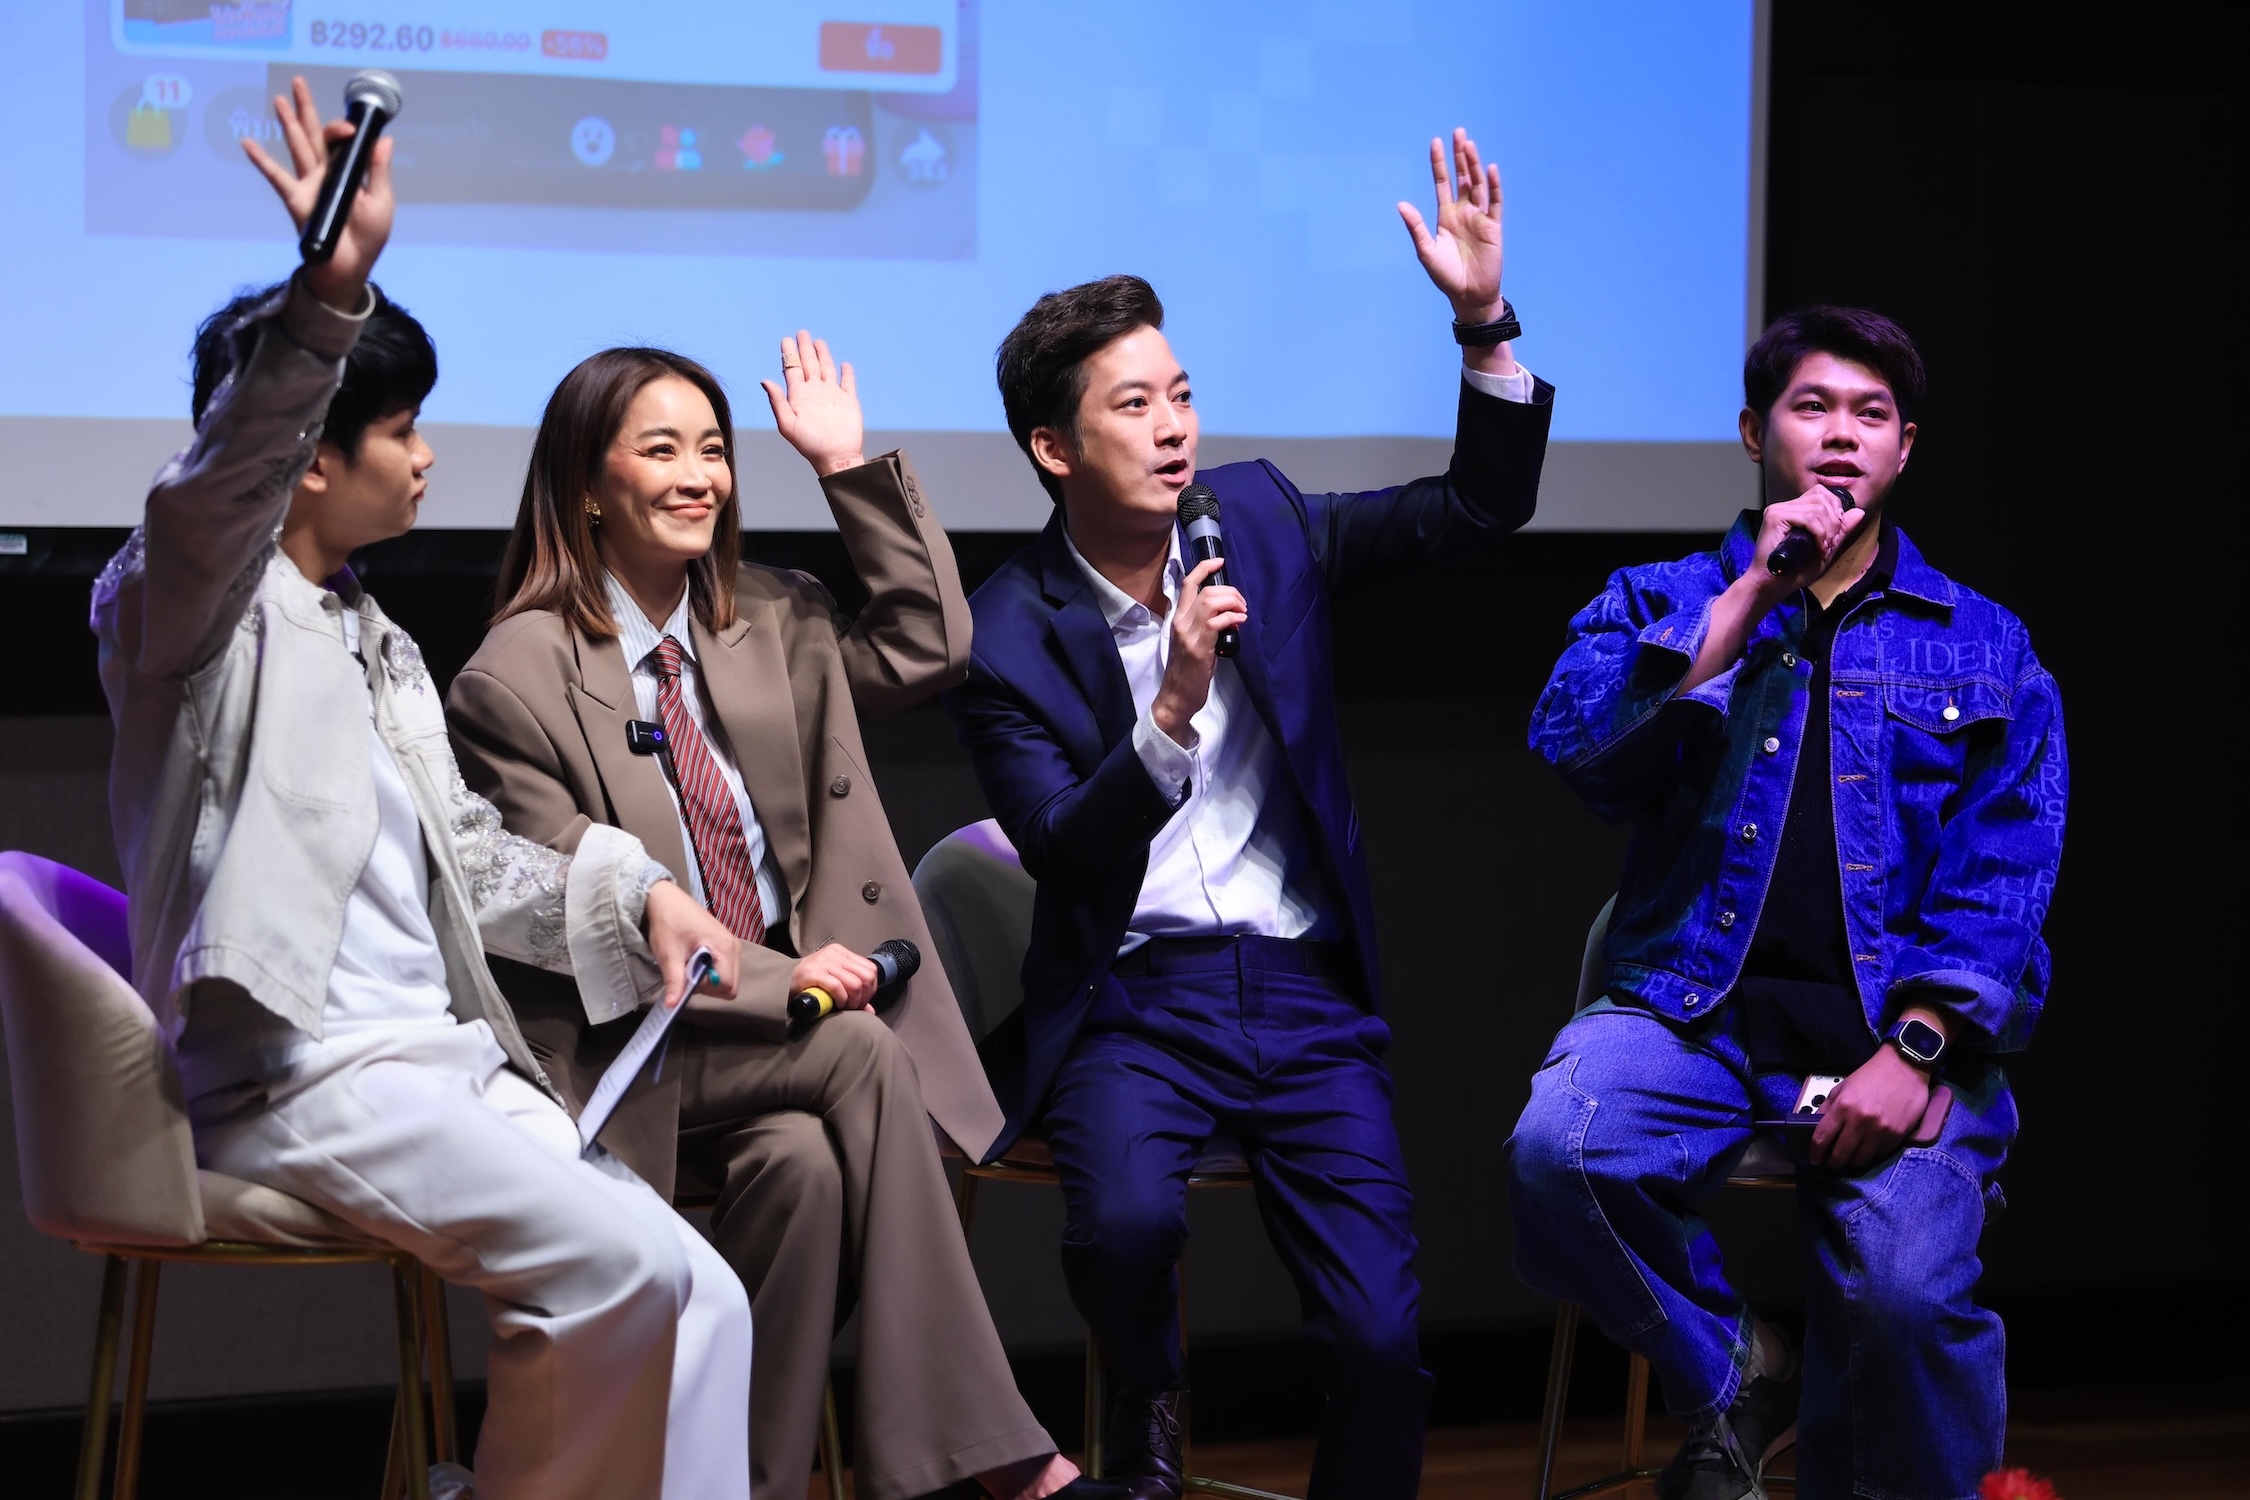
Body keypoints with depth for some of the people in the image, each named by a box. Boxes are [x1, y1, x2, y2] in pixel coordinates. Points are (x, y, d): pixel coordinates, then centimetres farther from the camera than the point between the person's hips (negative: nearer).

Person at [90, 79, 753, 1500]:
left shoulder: (377, 643, 25)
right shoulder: (191, 609, -2)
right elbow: (217, 488, -26)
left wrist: (633, 892, 8)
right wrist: (329, 294, -41)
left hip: (449, 1065, 9)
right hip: (297, 1079, -9)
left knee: (693, 1298, -6)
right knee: (628, 1267, -24)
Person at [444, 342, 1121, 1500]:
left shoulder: (770, 623, 13)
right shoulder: (513, 684, -6)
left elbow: (926, 645, 6)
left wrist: (851, 468, 1)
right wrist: (779, 978, -19)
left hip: (792, 1017, 5)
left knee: (802, 1158, -31)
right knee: (862, 1051, -31)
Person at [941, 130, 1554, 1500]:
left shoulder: (1257, 523, 5)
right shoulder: (1008, 634, -5)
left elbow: (1484, 508, 3)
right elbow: (1068, 857, -14)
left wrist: (1485, 319, -10)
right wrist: (1173, 711, -29)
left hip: (1306, 990, 3)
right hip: (1134, 995, -2)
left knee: (1384, 1338, -15)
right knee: (1127, 1218, -33)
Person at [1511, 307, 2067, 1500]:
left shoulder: (1984, 649, 14)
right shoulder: (1662, 604, 15)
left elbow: (2001, 876, 3)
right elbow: (1574, 739, -6)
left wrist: (1917, 1048, -13)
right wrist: (1753, 593, -6)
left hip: (1891, 1029, -1)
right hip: (1690, 1011, 1)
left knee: (1907, 1291, -29)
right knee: (1558, 1152, -32)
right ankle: (1728, 1375, -3)